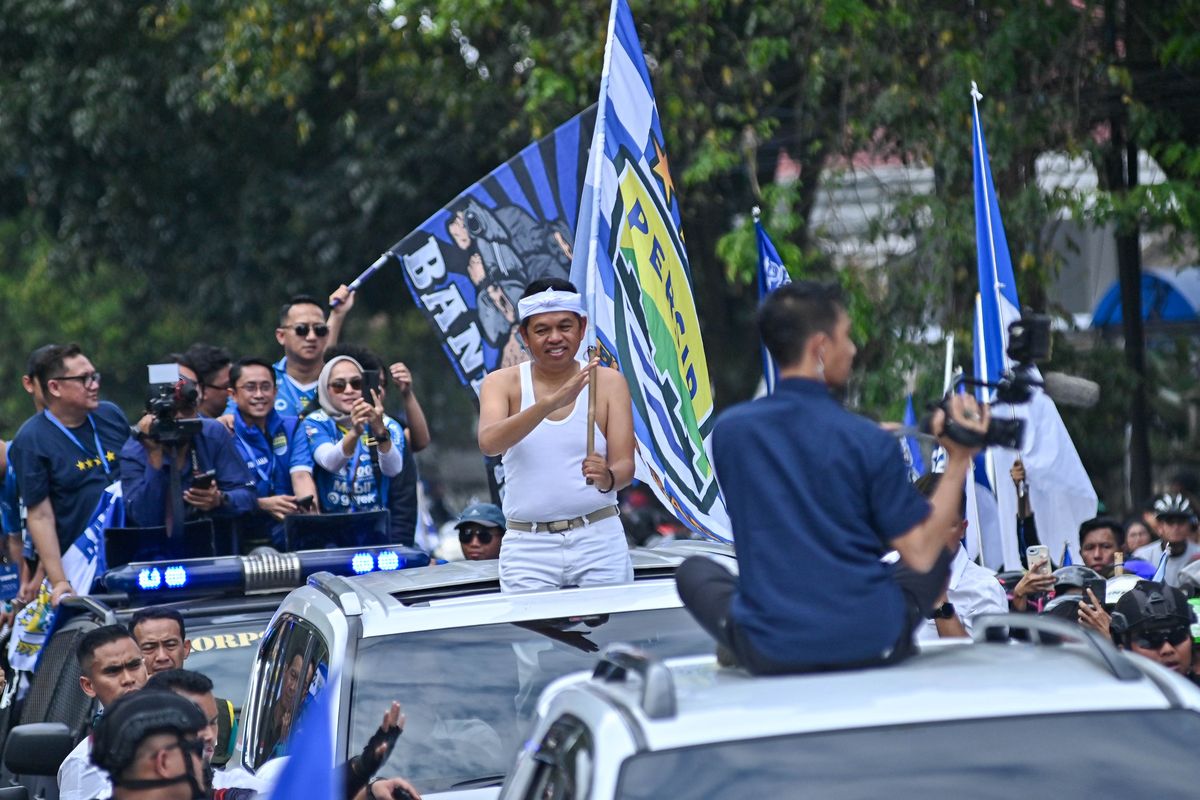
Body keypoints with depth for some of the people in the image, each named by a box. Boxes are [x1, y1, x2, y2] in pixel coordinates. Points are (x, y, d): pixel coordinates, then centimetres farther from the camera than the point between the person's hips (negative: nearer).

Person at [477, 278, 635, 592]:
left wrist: (606, 478, -26)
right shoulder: (502, 383, 3)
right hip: (528, 547, 0)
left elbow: (625, 466, -2)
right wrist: (551, 402, -30)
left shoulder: (609, 382, 4)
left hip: (599, 541, 0)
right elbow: (488, 443, -17)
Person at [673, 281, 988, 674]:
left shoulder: (728, 430, -3)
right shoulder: (870, 442, -13)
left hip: (769, 655, 1)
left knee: (694, 570, 30)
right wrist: (959, 461, -4)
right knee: (942, 548, 28)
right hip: (873, 647, -1)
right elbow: (920, 555, -9)